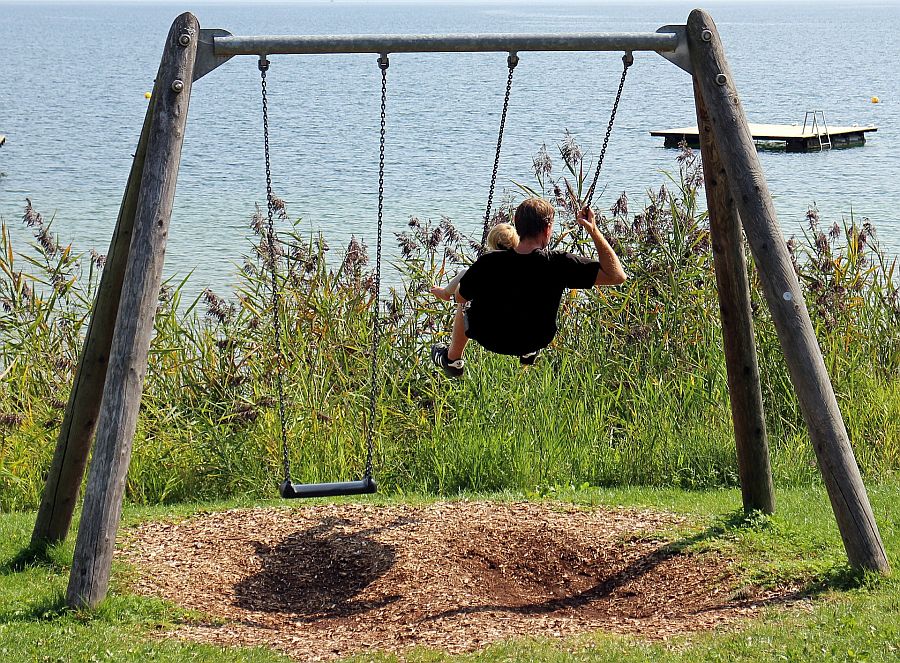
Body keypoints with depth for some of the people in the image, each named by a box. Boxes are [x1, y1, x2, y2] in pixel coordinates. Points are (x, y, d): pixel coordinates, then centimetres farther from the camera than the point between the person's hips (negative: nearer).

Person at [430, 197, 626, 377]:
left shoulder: (488, 263, -28)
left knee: (466, 306, 34)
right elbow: (617, 276, -25)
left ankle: (452, 360, 55)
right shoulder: (560, 264, -30)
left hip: (489, 338, -1)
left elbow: (461, 297, -10)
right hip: (537, 340, 1)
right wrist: (594, 231, -23)